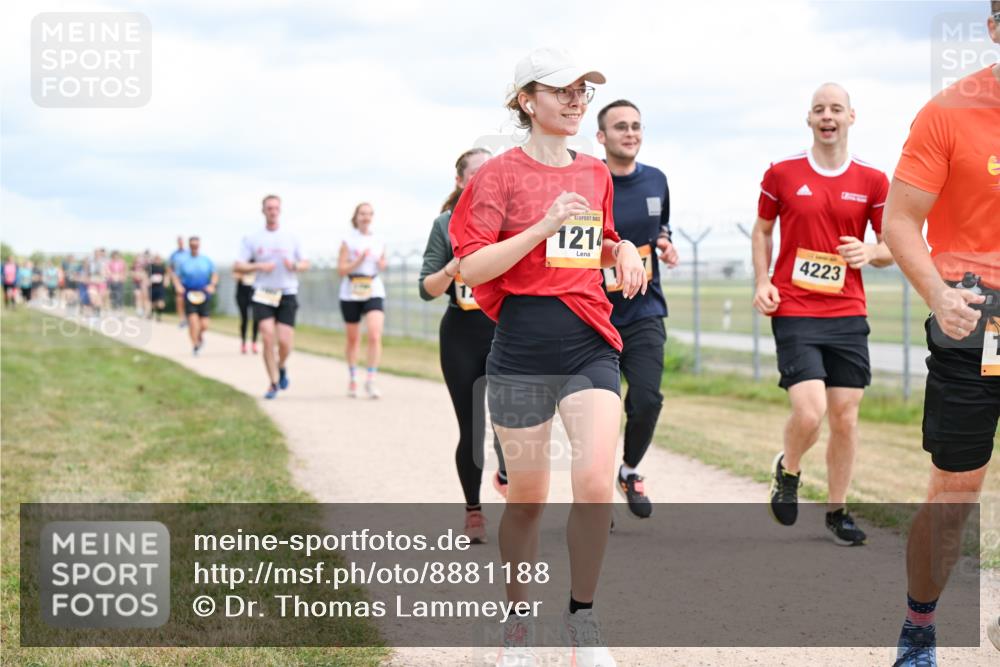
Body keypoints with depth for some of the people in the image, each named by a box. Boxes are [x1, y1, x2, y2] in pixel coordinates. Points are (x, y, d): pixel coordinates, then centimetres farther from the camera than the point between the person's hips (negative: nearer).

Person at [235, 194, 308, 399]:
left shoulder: (290, 238, 9)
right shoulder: (252, 239, 5)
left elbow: (305, 263, 15)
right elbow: (238, 266, 1)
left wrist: (295, 265, -8)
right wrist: (259, 266, -16)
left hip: (287, 295, 1)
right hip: (263, 295, -1)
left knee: (285, 342, -8)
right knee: (268, 338, -12)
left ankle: (281, 367, 25)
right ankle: (273, 383, 0)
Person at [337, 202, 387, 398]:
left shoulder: (379, 241, 7)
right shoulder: (348, 240, -1)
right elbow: (341, 270, -5)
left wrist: (382, 264, -2)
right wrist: (359, 260, -18)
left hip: (374, 292, 1)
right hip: (351, 294, -1)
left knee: (375, 336, -17)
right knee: (353, 339, 11)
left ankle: (370, 381, -13)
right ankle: (352, 379, 28)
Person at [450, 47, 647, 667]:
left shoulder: (597, 174, 11)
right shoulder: (500, 174, -4)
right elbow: (471, 267, -11)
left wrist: (623, 250, 4)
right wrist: (545, 226, -19)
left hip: (590, 344, 3)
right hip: (522, 351, -3)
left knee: (596, 483, -13)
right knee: (527, 496, 5)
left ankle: (582, 611, 6)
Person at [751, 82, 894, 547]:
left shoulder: (872, 181, 4)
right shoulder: (782, 173, 1)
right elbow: (762, 230, 14)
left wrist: (869, 253, -11)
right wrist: (762, 282, 0)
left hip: (848, 315, 2)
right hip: (794, 313, -2)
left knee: (845, 418, 4)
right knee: (809, 411, -16)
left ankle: (837, 512, 20)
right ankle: (787, 471, 16)